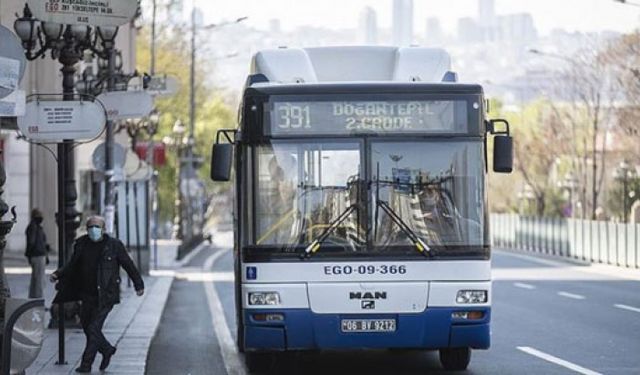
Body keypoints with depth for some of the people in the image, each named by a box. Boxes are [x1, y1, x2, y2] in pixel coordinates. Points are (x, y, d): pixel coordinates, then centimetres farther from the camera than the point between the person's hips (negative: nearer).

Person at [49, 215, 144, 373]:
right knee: (86, 325, 13)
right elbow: (72, 265, 14)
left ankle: (86, 364, -3)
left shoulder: (114, 245, -7)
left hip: (105, 296, -5)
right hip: (87, 295, 5)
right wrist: (57, 274, -2)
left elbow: (128, 264, 1)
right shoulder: (81, 245, 4)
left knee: (93, 328, -10)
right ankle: (107, 350, 36)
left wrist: (139, 284, 3)